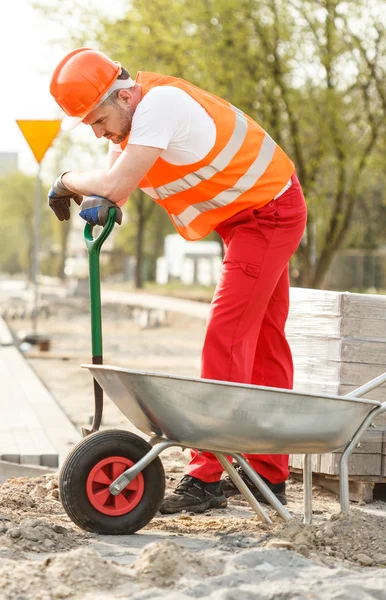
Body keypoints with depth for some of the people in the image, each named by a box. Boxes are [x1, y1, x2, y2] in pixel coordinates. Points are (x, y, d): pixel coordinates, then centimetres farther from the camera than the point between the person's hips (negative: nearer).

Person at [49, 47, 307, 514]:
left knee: (226, 341, -13)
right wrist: (100, 203, -17)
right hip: (254, 217, 10)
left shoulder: (159, 103, -27)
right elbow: (115, 184, 6)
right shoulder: (129, 113, 3)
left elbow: (116, 184, -30)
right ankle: (268, 478, 20)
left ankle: (207, 480, -11)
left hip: (267, 215, -10)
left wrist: (67, 181, -12)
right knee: (262, 343, 12)